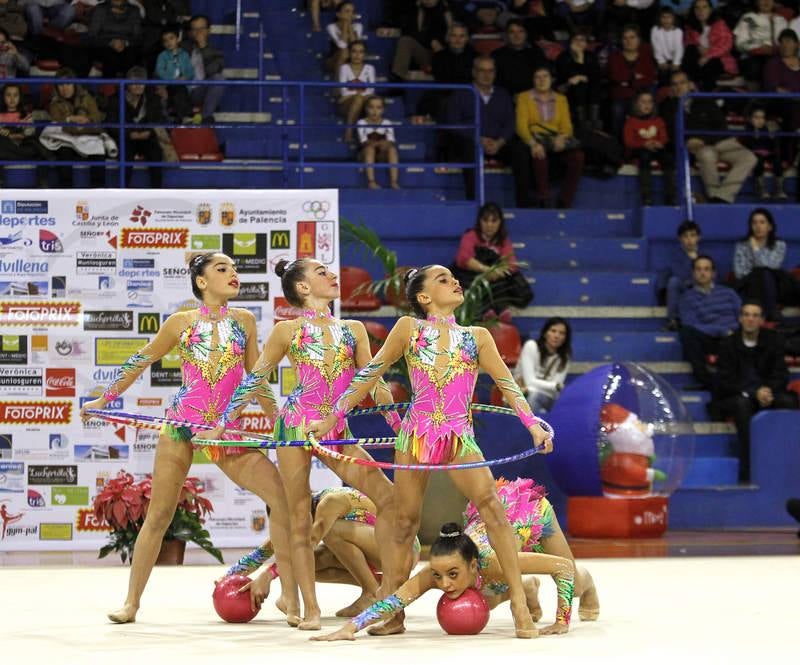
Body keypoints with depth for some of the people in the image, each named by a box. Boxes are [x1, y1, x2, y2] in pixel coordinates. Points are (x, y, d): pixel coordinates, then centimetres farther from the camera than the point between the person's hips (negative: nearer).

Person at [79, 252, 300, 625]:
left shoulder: (244, 321, 9)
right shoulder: (181, 323, 4)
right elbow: (141, 362, 15)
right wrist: (103, 399, 18)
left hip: (228, 429, 1)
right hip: (181, 425, -1)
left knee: (283, 498, -14)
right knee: (159, 514, 2)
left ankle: (291, 598, -8)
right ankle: (131, 603, 14)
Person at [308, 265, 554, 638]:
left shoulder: (477, 337, 12)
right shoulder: (409, 328, 8)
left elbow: (506, 383, 10)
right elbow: (371, 374, 9)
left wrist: (533, 424, -3)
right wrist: (334, 417, 7)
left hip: (460, 438, 0)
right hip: (415, 435, 0)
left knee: (493, 510, -16)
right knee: (404, 522, 3)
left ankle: (520, 607, -14)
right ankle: (390, 614, 12)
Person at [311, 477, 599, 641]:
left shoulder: (494, 563, -45)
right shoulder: (435, 571, -37)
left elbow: (564, 567, -38)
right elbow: (392, 601, -46)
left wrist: (562, 621, -38)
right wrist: (349, 628, -59)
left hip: (530, 508, -3)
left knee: (573, 586, 15)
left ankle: (586, 581, 52)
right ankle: (526, 590, 40)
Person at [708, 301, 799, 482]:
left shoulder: (773, 341, 4)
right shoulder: (728, 345, -3)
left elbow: (781, 375, 1)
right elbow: (726, 381, -8)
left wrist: (768, 390, -21)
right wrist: (754, 392, -23)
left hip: (767, 394, 2)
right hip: (734, 397, -2)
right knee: (743, 404, -37)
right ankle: (746, 473, -41)